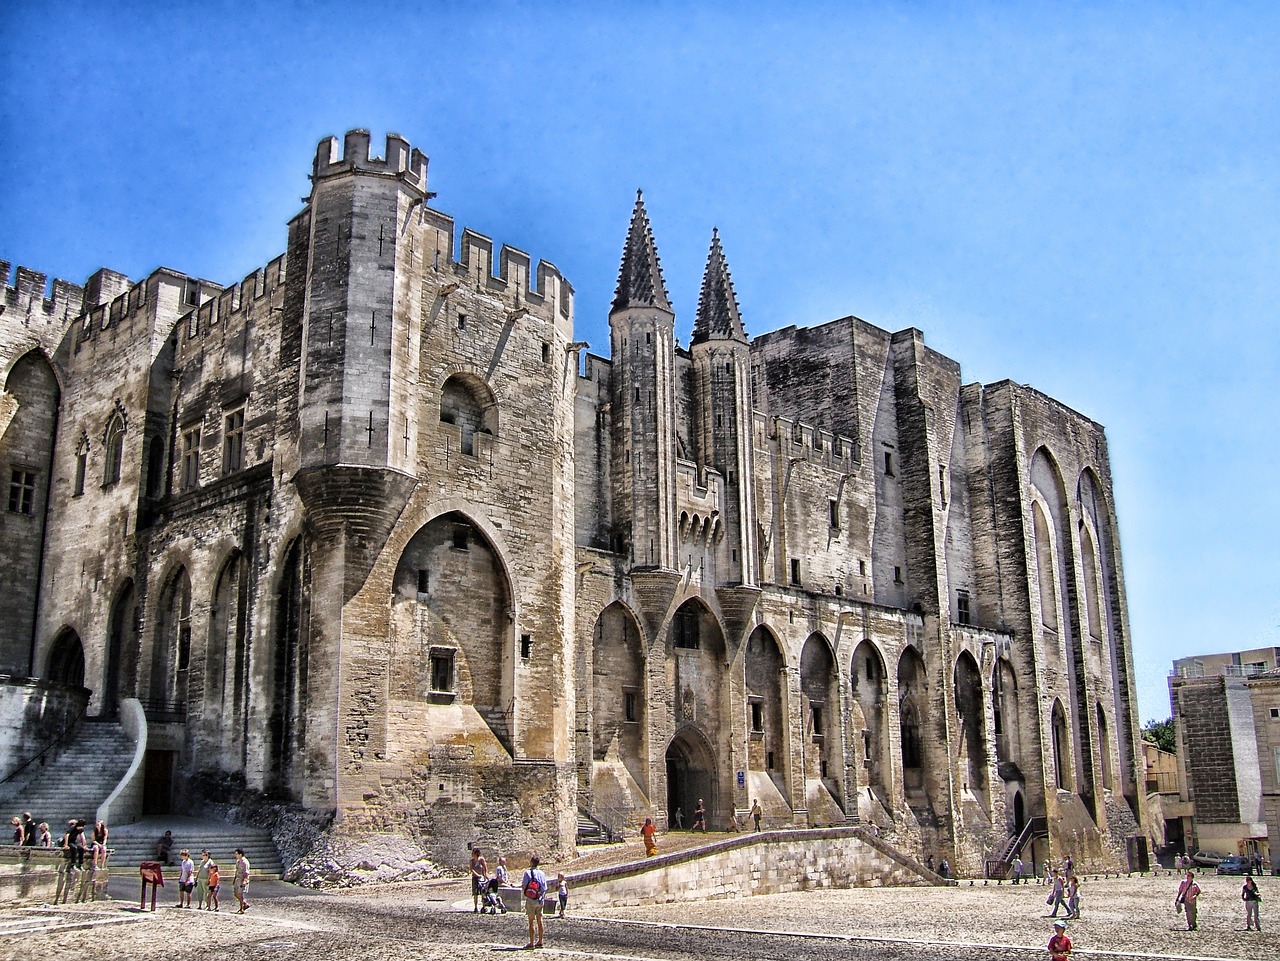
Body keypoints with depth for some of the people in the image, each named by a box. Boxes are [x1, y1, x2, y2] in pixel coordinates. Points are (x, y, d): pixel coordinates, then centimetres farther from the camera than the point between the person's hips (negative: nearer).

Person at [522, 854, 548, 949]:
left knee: (531, 921, -1)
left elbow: (523, 887, -14)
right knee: (539, 921, 11)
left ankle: (531, 943, 1)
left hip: (530, 900, -5)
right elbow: (545, 889, 6)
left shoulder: (527, 873, -11)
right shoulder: (542, 874, 4)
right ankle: (540, 941, 16)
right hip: (540, 900, 5)